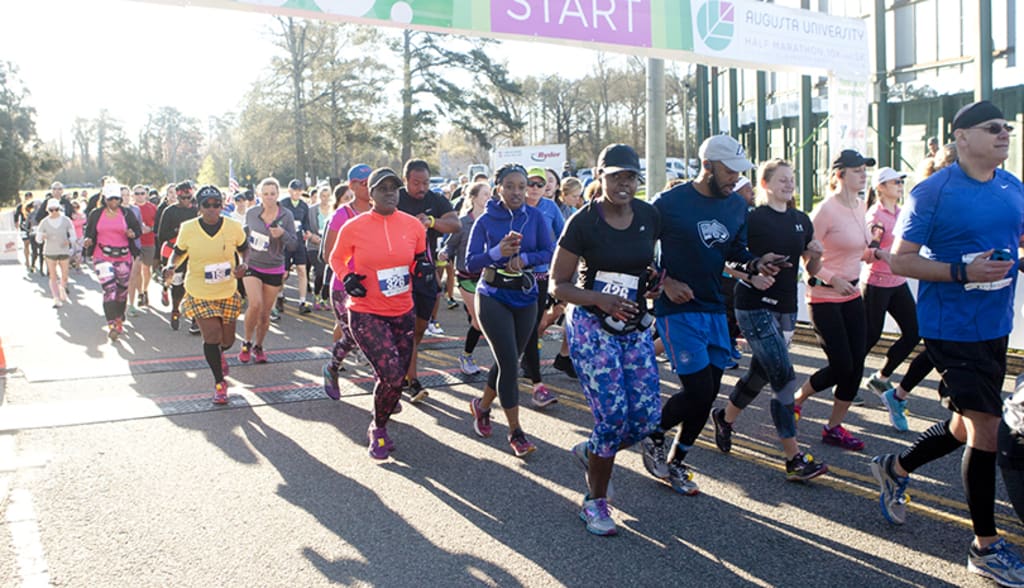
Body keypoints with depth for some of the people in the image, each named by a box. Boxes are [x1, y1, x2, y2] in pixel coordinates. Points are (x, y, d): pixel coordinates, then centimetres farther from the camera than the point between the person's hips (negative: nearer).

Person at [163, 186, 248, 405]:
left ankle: (219, 354, 52)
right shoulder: (188, 229, -10)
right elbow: (177, 252, 4)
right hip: (199, 294, -2)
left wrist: (243, 265, -14)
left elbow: (244, 251, 7)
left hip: (228, 293, 2)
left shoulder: (234, 227, -8)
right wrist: (171, 266, -17)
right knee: (212, 336, -11)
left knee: (227, 340, 10)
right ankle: (219, 383, 11)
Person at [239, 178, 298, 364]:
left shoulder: (286, 215, -5)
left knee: (265, 313, 7)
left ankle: (258, 347, 29)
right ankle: (246, 343, 0)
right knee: (255, 304, -21)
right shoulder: (251, 213, -2)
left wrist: (283, 234, -25)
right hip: (252, 266, 0)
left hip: (274, 270, 1)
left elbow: (294, 244, -6)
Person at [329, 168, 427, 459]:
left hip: (403, 312, 4)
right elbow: (336, 258, 8)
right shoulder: (353, 227, -9)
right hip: (366, 313, -4)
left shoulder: (414, 225, -1)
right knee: (392, 375, -16)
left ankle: (378, 426, 37)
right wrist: (347, 277, -12)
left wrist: (423, 265, -7)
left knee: (395, 376, 10)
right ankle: (378, 429, 11)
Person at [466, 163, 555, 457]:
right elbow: (471, 262, -10)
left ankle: (482, 406, 40)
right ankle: (515, 431, 3)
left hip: (525, 297, 3)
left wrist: (524, 258, -23)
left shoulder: (535, 218, -1)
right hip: (493, 297, -3)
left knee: (508, 362, 13)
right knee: (510, 364, -8)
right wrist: (498, 252, -27)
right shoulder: (485, 221, -6)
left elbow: (550, 253, -5)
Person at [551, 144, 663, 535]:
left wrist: (654, 283, -1)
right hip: (592, 327, -5)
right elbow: (558, 285, -9)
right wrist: (600, 299, -24)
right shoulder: (583, 222, -11)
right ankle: (595, 502, 13)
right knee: (613, 416, -9)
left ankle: (590, 452, 31)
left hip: (636, 327, 6)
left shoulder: (649, 217, 3)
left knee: (647, 417, 0)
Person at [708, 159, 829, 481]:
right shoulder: (752, 219, -8)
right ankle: (794, 458, -6)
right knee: (784, 379, -12)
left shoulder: (801, 220, 10)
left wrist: (816, 255, -6)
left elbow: (811, 270, 15)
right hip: (755, 307, -7)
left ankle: (725, 417, 43)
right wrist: (751, 276, -24)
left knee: (760, 373, 17)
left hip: (786, 309, 7)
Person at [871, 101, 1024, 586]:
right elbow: (899, 259, -12)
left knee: (968, 427, 15)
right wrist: (962, 272, -23)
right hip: (951, 327, -7)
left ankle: (895, 469, 41)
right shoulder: (933, 192, -11)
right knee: (985, 427, -7)